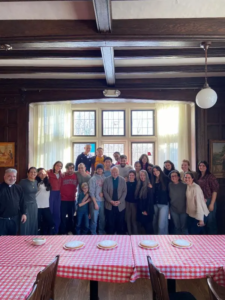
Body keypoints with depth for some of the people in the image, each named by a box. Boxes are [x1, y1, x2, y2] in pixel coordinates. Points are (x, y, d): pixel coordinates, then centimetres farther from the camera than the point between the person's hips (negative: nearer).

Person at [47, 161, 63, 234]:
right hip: (51, 193, -5)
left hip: (58, 194, 6)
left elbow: (61, 185, 13)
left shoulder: (61, 174, 10)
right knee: (50, 212, 1)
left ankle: (56, 231, 22)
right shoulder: (49, 173, -7)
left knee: (57, 213, 11)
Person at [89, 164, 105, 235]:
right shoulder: (93, 179, -4)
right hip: (95, 201, -4)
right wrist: (95, 203, -10)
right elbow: (91, 192, -7)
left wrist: (103, 192, -9)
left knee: (102, 218, 9)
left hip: (102, 201, 4)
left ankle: (101, 232, 25)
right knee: (94, 219, -3)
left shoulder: (104, 178, 7)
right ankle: (93, 233, 12)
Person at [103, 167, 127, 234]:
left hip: (120, 205, 1)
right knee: (110, 222, 4)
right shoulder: (107, 180, -1)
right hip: (109, 205, 0)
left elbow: (124, 191, -1)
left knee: (120, 223, 7)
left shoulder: (123, 180, 1)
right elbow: (104, 191, -4)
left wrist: (119, 201, -11)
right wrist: (111, 201, -12)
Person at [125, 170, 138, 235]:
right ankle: (129, 233, 19)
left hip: (134, 203, -2)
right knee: (128, 218, 8)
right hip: (127, 202, 2)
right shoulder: (126, 183, 4)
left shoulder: (137, 184, -1)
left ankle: (135, 233, 13)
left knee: (134, 219, 1)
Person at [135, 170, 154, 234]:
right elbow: (137, 198, 11)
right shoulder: (139, 185, 8)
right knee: (141, 226, 12)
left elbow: (150, 199, -13)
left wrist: (147, 211, -14)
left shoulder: (149, 186, -11)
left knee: (148, 226, 3)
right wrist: (140, 209, 7)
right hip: (140, 210, 6)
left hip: (147, 210, -6)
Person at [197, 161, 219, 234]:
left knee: (210, 220, 3)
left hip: (209, 201, -6)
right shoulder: (198, 177, 8)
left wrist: (212, 204, -15)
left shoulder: (210, 176, -9)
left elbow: (215, 190, -12)